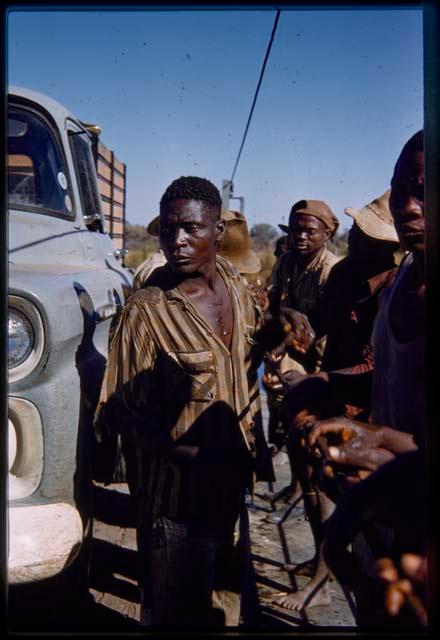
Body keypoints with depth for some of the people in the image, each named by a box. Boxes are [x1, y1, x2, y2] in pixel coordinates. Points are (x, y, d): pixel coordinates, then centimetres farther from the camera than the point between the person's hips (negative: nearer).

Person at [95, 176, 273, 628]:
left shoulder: (237, 288, -1)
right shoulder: (147, 309, -21)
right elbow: (122, 411, -15)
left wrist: (255, 446, 8)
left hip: (233, 477, 6)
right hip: (180, 487, -6)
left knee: (227, 599, 25)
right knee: (178, 611, 12)